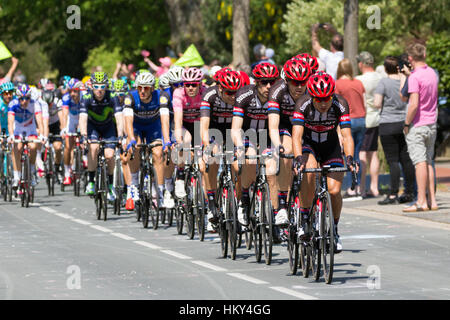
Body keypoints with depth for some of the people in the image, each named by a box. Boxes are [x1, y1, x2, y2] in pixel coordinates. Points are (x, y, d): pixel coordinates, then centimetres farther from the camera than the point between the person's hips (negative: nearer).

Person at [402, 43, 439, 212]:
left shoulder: (415, 77, -16)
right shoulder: (432, 73, 9)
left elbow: (414, 104, -22)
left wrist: (406, 123, -9)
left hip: (417, 125, -8)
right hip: (432, 123, 8)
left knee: (420, 162, -8)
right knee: (428, 162, 12)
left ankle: (421, 202, -9)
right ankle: (432, 200, 12)